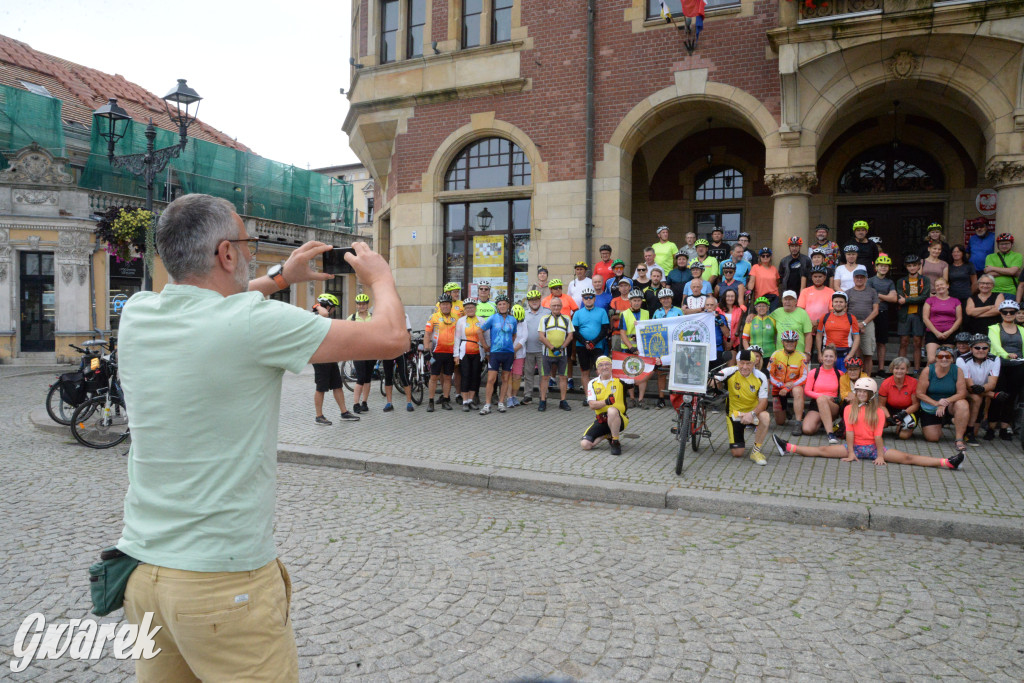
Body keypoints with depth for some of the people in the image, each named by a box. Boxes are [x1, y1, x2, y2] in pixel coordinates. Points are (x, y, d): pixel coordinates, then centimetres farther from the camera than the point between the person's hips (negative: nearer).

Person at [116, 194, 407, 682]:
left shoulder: (135, 314, -1)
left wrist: (280, 278, 25)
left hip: (141, 568, 7)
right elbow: (391, 338, -13)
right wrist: (379, 277, 6)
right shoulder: (254, 323, -20)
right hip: (224, 582, -7)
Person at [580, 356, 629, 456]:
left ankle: (615, 442, -18)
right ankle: (607, 435, 16)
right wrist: (606, 402, -27)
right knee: (585, 445, -13)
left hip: (619, 420, -3)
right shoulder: (592, 383, 3)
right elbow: (592, 405, -9)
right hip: (601, 421, 3)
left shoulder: (619, 380, -1)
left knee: (612, 411, -38)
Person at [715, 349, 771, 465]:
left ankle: (756, 451, -14)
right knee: (737, 453, -6)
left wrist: (752, 414, -32)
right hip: (734, 413, -1)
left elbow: (763, 400, -15)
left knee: (764, 416, -37)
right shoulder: (730, 372, -16)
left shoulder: (760, 377, -12)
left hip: (753, 410, 1)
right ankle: (741, 443, 36)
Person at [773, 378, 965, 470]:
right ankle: (788, 448, -22)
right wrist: (850, 453, -12)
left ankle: (948, 463, -19)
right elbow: (849, 431, -5)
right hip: (855, 446, 1)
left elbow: (878, 434, -7)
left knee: (907, 458, -12)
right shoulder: (849, 409, 3)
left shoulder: (878, 412, 0)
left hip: (873, 447, -1)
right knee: (823, 450, -13)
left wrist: (880, 456, -14)